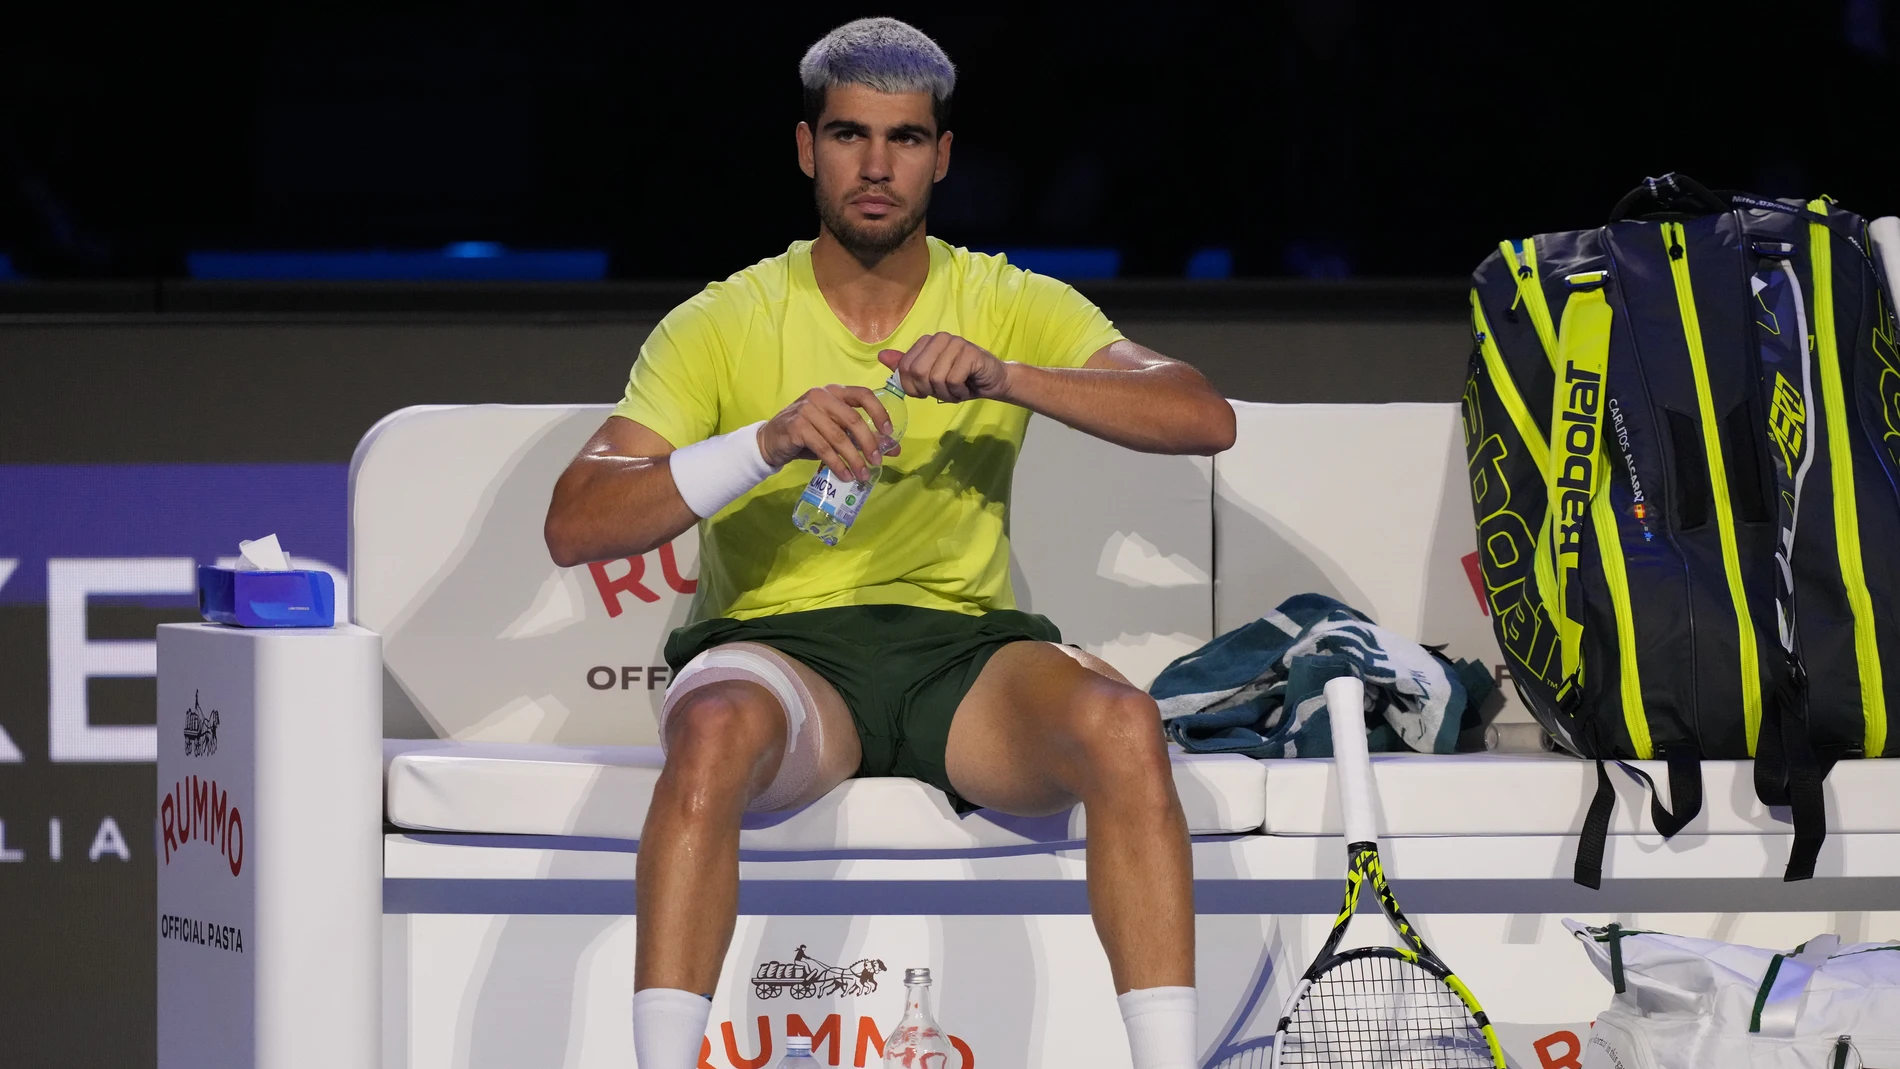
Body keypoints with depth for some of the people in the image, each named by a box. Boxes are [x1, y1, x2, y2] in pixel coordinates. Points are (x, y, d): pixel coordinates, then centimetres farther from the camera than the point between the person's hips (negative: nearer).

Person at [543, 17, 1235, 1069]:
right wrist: (768, 442, -22)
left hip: (966, 647, 2)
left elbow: (1204, 419, -6)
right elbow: (575, 525, -7)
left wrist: (1006, 376, -21)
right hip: (777, 644, -1)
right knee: (716, 727, -38)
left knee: (1120, 724, -31)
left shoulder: (1012, 307, 8)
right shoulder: (724, 324, 4)